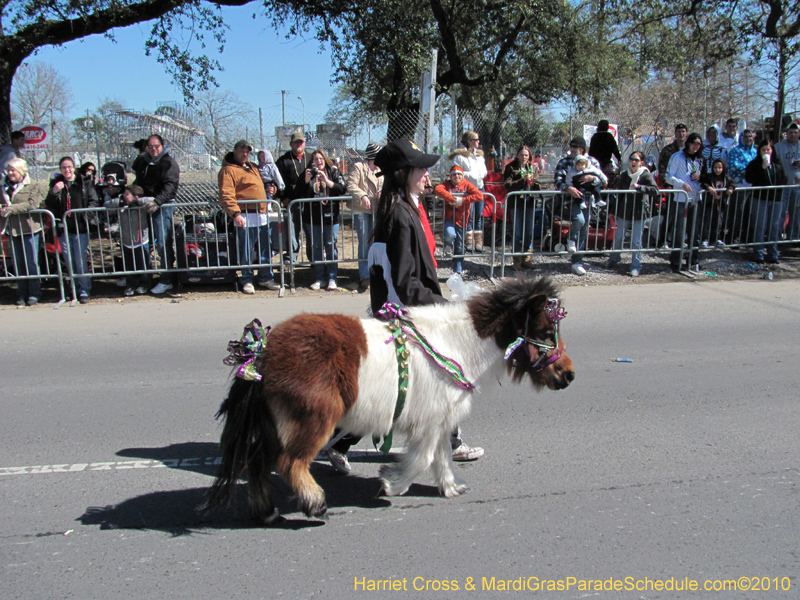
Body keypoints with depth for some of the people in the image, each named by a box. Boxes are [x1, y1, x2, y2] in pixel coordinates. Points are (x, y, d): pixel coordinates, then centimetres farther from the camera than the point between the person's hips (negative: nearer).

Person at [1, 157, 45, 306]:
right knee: (18, 264, 7)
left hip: (29, 229, -5)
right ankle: (22, 294, 14)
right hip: (13, 230, 5)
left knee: (32, 263, -2)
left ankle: (34, 294, 7)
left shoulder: (33, 187, -1)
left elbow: (32, 204, -16)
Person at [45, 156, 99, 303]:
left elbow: (94, 202, 2)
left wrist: (85, 213, -14)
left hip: (80, 227, -3)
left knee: (80, 260, -4)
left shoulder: (84, 183, 3)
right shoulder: (56, 184, 9)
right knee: (70, 262, 10)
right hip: (64, 229, 3)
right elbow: (49, 206, 4)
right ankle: (75, 289, 20)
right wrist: (54, 192, -14)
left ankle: (84, 291, 3)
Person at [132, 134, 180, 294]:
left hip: (163, 206, -7)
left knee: (163, 243, -9)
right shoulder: (141, 161, 16)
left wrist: (157, 202, -29)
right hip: (145, 206, 7)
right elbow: (138, 183, 29)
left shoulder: (169, 163, -5)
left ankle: (167, 280, -3)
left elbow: (170, 186, -18)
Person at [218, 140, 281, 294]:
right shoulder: (228, 170, -6)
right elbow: (226, 195, -16)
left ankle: (266, 278, 23)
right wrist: (235, 213, -25)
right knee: (246, 252, -2)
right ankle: (247, 281, 10)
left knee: (265, 250, 12)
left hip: (262, 216, 8)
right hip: (245, 217, -8)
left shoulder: (253, 167, 20)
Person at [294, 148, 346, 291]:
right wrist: (306, 180, -11)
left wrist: (327, 181, -17)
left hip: (331, 216, -1)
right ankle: (318, 278, 13)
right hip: (312, 217, 2)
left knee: (331, 246, -1)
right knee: (316, 247, 5)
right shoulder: (307, 174, 7)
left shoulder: (333, 172, 5)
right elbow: (297, 193, 1)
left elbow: (342, 189, -8)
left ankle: (332, 279, 5)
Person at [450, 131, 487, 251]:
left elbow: (484, 170, 16)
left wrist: (481, 175, -4)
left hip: (479, 187, 6)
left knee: (479, 216, 7)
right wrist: (470, 175, -16)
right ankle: (469, 242, 3)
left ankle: (478, 242, 12)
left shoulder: (479, 154, 16)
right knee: (469, 216, -4)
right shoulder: (460, 155, -7)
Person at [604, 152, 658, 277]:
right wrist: (613, 209, 8)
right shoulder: (624, 175, 5)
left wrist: (639, 187, -24)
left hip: (639, 213, -3)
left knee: (636, 241, 1)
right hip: (624, 211, 4)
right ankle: (614, 258, 36)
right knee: (618, 237, 14)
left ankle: (636, 266, 11)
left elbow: (655, 190, -18)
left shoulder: (646, 175, -6)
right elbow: (619, 193, 11)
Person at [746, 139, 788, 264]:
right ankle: (758, 255, 4)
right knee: (760, 227, -3)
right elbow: (748, 178, -15)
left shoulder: (777, 164, 13)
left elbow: (783, 179, 20)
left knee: (775, 227, 6)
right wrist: (762, 168, -19)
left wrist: (778, 187, 1)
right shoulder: (754, 164, 0)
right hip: (760, 199, -4)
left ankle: (773, 255, 14)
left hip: (776, 199, 4)